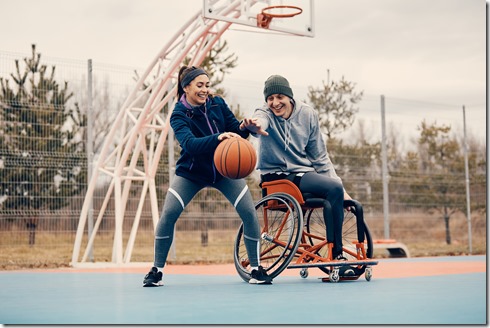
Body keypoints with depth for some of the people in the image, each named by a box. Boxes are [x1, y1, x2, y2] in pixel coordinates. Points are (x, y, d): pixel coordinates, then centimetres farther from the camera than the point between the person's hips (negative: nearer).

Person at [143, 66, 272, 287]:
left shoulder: (218, 104, -7)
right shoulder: (179, 115, -17)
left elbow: (236, 131, -3)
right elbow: (190, 144, -34)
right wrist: (218, 138, -50)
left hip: (224, 169, 2)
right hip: (191, 172, -2)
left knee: (249, 214, -11)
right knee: (168, 215, -16)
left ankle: (256, 270, 3)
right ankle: (157, 270, 0)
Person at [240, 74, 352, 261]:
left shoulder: (308, 115, 3)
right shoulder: (265, 114, -6)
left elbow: (320, 156, 9)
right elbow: (260, 121, -35)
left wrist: (338, 185, 1)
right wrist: (254, 126, -60)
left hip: (302, 173, 5)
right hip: (276, 178, -5)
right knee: (334, 189, -27)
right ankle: (336, 255, -22)